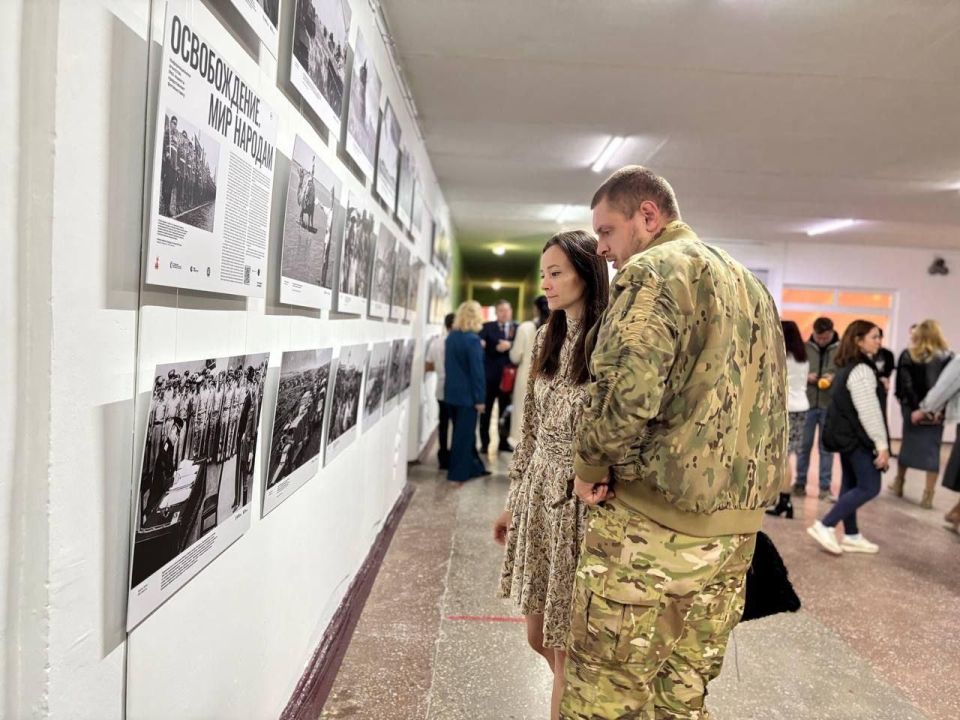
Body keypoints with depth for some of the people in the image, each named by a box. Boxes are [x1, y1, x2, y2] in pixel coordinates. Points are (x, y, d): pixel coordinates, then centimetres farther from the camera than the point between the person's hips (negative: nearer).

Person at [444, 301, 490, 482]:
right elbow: (477, 371, -18)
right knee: (464, 433, 3)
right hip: (467, 394, -8)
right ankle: (458, 473, 11)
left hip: (451, 392, 8)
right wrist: (480, 398, -14)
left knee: (462, 432, 17)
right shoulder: (472, 339, -17)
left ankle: (474, 467, 29)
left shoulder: (451, 337, 6)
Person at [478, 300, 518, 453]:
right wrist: (479, 343, -38)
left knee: (505, 411, 11)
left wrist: (509, 344, -24)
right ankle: (484, 443, 14)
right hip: (489, 375, -2)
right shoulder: (487, 327, 2)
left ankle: (503, 442, 23)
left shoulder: (518, 328, 7)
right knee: (486, 411, 5)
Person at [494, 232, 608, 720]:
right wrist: (513, 499, 14)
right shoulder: (546, 338, 7)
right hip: (537, 493, 7)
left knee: (565, 643, 6)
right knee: (537, 635, 18)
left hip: (580, 499, -7)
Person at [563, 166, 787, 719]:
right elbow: (765, 405, 22)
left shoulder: (654, 271, -9)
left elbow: (625, 394, -23)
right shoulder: (751, 284, 19)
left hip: (655, 520, -9)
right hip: (735, 524, 9)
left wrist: (590, 467, -8)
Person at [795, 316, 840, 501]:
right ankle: (800, 483, 19)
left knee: (827, 446, 6)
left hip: (830, 405, -1)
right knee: (804, 445, 8)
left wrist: (834, 378, -20)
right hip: (807, 403, 1)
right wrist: (805, 377, -12)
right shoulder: (805, 348, 2)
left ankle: (825, 487, 14)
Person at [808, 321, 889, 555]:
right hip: (858, 437, -10)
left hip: (846, 434, 10)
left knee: (851, 484, 12)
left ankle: (851, 536, 19)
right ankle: (825, 526, -7)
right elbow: (869, 411, -22)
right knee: (869, 487, -5)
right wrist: (882, 444, -21)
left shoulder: (848, 367, 13)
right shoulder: (862, 370, -18)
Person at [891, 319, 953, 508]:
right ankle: (928, 495, 4)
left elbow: (904, 385, -7)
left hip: (913, 408, 1)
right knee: (933, 450, 4)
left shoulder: (908, 356, -3)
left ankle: (899, 485, 28)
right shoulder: (947, 357, -2)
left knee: (908, 444, 15)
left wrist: (915, 408, -4)